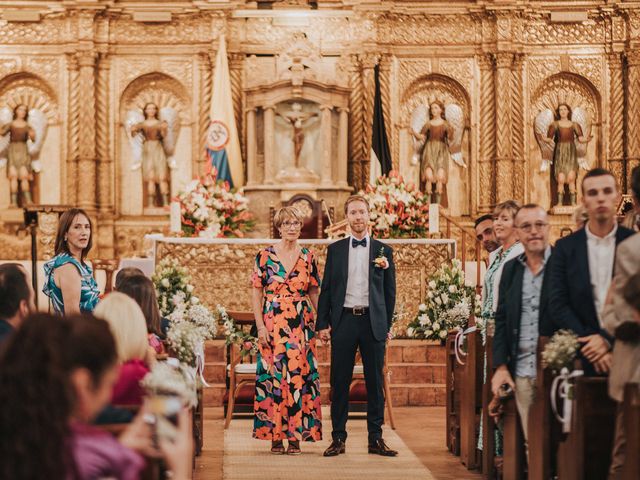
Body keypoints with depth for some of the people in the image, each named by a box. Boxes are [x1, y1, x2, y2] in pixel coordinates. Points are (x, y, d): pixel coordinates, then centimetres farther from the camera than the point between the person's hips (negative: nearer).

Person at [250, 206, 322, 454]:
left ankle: (295, 436, 4)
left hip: (302, 325, 2)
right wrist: (260, 325, -7)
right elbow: (256, 293, 1)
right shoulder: (265, 256, 1)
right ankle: (275, 436, 4)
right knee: (273, 375, -3)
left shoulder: (307, 257, 9)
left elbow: (314, 292, 12)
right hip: (273, 323, -2)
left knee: (299, 376, -1)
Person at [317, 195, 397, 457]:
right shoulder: (335, 249, 8)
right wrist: (323, 323, 0)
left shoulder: (383, 250, 7)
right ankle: (338, 438, 7)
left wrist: (386, 325, 4)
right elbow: (326, 288, 7)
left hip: (373, 322, 0)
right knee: (339, 382, 2)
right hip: (343, 321, 0)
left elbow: (390, 291, 9)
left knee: (375, 382, 3)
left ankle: (376, 438, 9)